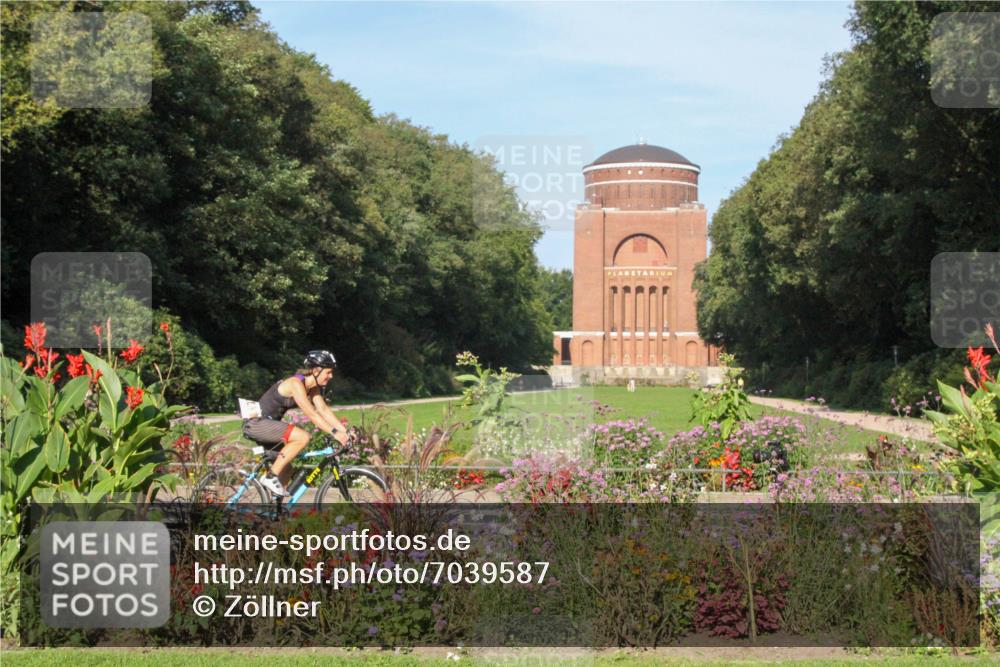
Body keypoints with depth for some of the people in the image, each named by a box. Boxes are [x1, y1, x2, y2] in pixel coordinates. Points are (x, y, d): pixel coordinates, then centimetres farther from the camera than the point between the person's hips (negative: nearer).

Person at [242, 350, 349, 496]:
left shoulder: (313, 387, 6)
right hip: (256, 423, -10)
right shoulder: (296, 384, -23)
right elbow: (312, 415, -28)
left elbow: (324, 410, 2)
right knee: (303, 437, -25)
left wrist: (345, 431, -7)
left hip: (266, 424, 10)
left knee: (286, 470, 12)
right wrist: (334, 433, -32)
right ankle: (271, 477, -18)